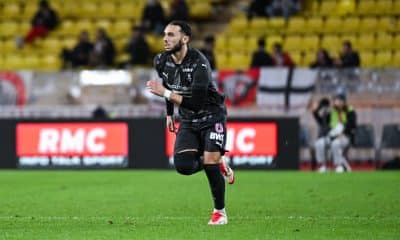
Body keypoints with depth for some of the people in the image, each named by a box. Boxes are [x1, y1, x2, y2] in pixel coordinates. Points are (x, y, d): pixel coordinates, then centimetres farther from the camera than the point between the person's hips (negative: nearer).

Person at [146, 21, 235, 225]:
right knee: (183, 166, -14)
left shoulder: (199, 64, -27)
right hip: (188, 120, 6)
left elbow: (196, 102, -32)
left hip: (212, 116, -5)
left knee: (210, 161, -20)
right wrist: (169, 114, 18)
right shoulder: (161, 61, -6)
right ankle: (218, 164, 19)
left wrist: (165, 93, -34)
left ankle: (220, 212, 0)